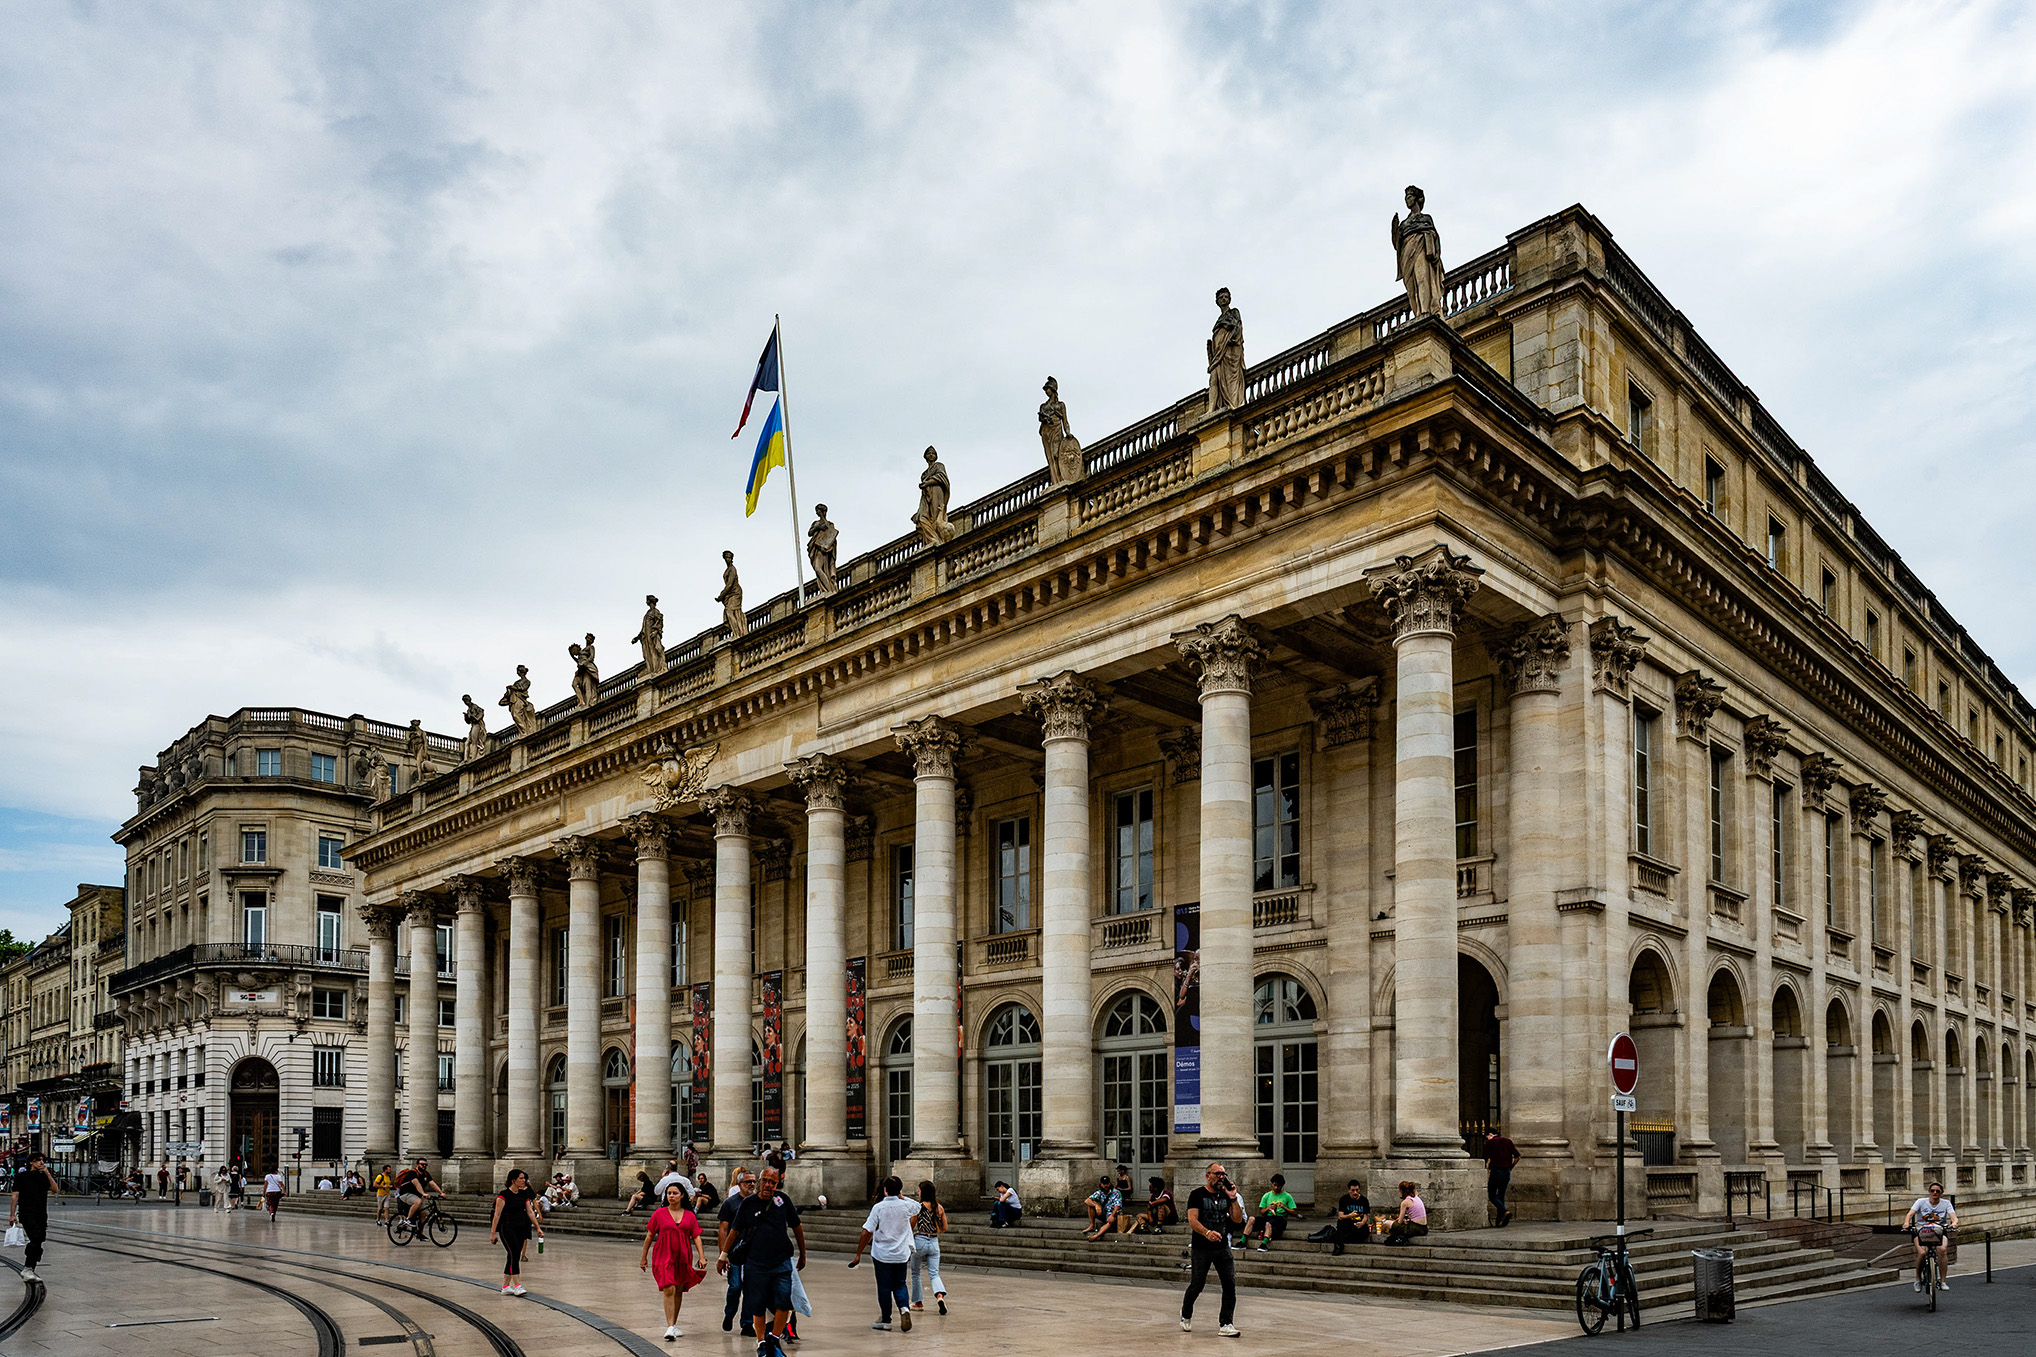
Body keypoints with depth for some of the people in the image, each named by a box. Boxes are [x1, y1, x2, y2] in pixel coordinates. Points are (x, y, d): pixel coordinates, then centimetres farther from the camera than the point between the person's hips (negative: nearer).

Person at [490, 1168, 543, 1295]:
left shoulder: (524, 1194, 10)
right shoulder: (504, 1194, -10)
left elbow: (530, 1212, 13)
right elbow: (497, 1214, -12)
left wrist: (538, 1228, 9)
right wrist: (493, 1233, -15)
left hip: (520, 1228, 7)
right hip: (507, 1228, -7)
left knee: (514, 1256, 5)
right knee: (514, 1253, -18)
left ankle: (506, 1287, 13)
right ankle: (517, 1286, -18)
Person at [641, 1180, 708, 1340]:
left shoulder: (690, 1216, 6)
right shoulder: (659, 1213, 1)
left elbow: (696, 1237, 6)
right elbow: (649, 1236, 7)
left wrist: (702, 1256, -5)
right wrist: (644, 1257, 10)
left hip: (683, 1258, 3)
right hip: (664, 1257, -3)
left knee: (679, 1291, 9)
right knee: (669, 1290, -15)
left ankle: (674, 1325, 25)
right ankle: (670, 1327, -16)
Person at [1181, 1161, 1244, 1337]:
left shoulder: (1226, 1195, 11)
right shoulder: (1197, 1194, -3)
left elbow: (1238, 1220, 6)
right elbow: (1192, 1220, -14)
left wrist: (1233, 1199, -6)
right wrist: (1207, 1232, -32)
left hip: (1222, 1247, 4)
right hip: (1201, 1249, -4)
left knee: (1230, 1284, -8)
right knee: (1197, 1285, 0)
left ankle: (1226, 1324, -3)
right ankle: (1186, 1317, 26)